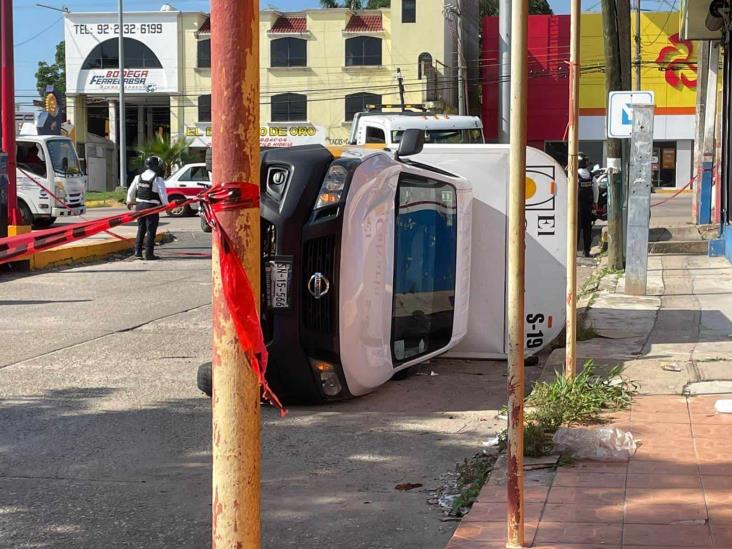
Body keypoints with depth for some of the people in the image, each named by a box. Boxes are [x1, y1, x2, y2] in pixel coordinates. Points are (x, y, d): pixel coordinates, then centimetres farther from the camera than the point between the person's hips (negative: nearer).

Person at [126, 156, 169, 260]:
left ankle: (138, 251, 16)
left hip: (139, 206, 6)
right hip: (151, 207, -6)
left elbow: (131, 192, 15)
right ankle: (149, 254, 0)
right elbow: (163, 194, -14)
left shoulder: (138, 177, 6)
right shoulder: (158, 180, -13)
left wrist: (129, 202, 31)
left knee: (141, 229, 17)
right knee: (151, 231, 0)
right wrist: (166, 205, 2)